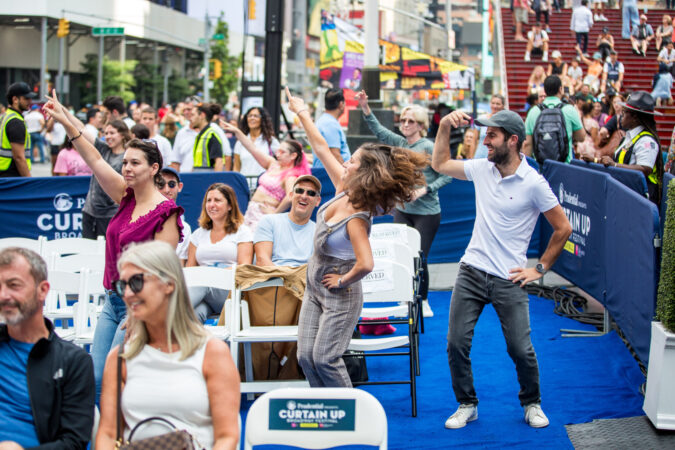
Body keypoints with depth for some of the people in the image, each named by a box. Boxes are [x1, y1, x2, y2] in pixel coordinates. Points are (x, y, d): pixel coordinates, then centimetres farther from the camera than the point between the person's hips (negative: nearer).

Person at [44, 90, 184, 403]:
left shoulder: (165, 212, -12)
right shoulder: (126, 198, 8)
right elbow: (94, 159, 5)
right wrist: (65, 121, -1)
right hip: (112, 300, 7)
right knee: (95, 376, 4)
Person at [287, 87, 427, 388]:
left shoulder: (357, 219, -27)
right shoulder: (343, 189, -6)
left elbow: (365, 264, -40)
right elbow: (321, 148, 3)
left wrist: (343, 281, -21)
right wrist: (302, 113, 10)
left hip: (339, 295, -8)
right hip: (314, 287, 8)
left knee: (324, 359, -6)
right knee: (306, 356, 7)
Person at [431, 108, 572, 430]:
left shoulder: (533, 183, -11)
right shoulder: (482, 169, 3)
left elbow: (563, 228, -4)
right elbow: (439, 164, 18)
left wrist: (540, 269, -2)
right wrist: (445, 127, 5)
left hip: (508, 280, -4)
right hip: (471, 271, 4)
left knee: (521, 350, 0)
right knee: (456, 343, 1)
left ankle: (532, 404, 26)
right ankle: (466, 405, 19)